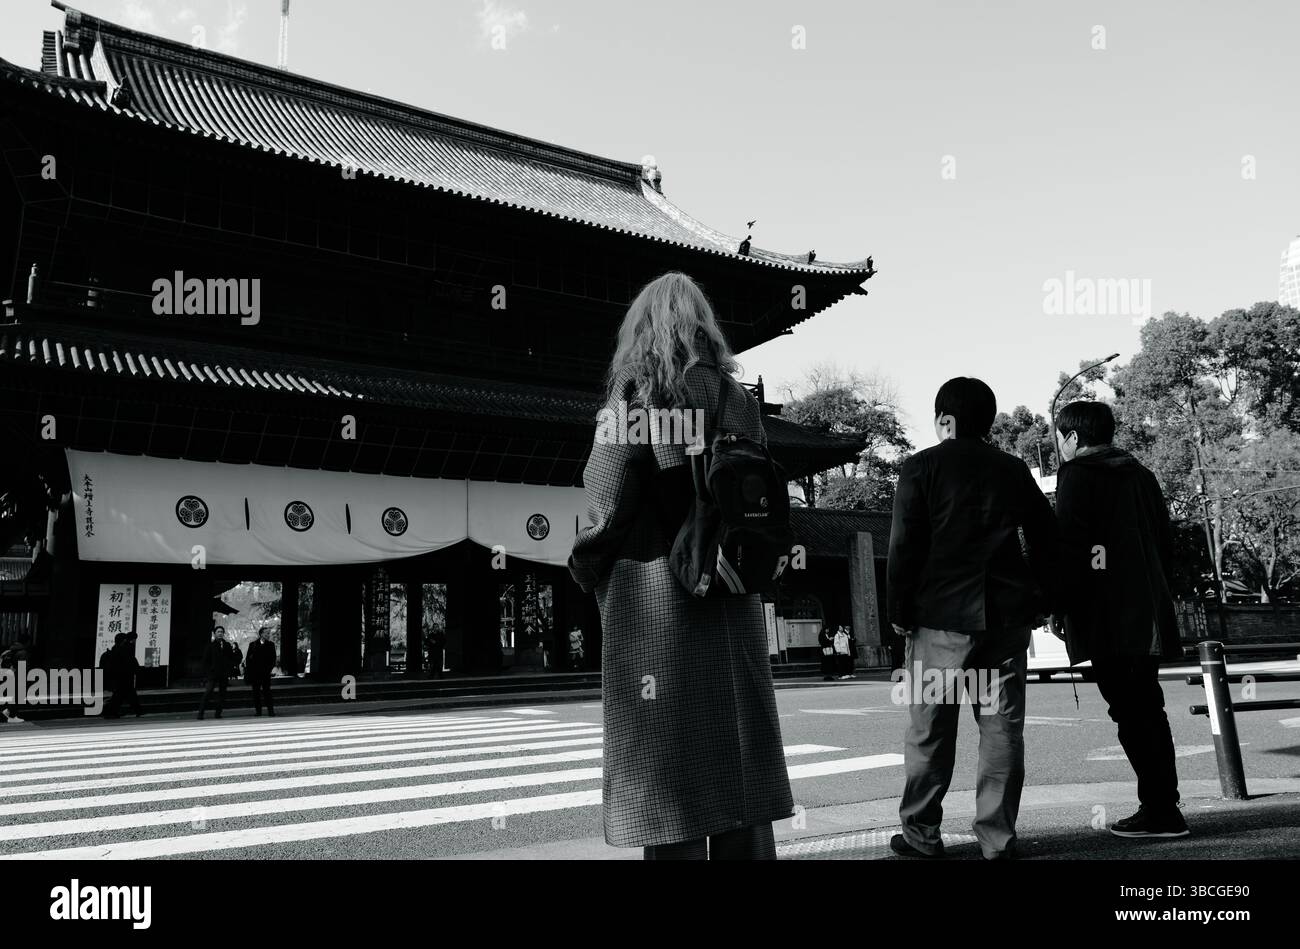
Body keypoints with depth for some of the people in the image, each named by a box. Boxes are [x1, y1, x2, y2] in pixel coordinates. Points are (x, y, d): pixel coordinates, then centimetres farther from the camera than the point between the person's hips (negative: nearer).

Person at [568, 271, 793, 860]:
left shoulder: (636, 398, -7)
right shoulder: (737, 400, 8)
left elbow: (607, 506, -12)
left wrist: (587, 569, 4)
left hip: (655, 598, -5)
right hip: (733, 602, 6)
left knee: (668, 781, 1)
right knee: (737, 763, 12)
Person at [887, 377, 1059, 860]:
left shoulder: (921, 467, -1)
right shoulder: (1014, 470, 11)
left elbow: (904, 545, -6)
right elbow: (1046, 537, 10)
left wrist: (900, 612, 0)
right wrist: (1040, 602, 16)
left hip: (941, 617, -3)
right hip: (1007, 619, 3)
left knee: (930, 731, 5)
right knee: (1002, 729, 7)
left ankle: (920, 833, 11)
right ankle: (998, 837, 10)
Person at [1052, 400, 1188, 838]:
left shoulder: (1077, 474, -5)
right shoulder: (1141, 474, 18)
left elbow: (1069, 545, -13)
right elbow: (1166, 543, 20)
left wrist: (1059, 606, -8)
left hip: (1106, 617, -8)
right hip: (1150, 613, 8)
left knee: (1131, 712, -5)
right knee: (1146, 710, 13)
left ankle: (1160, 812, -4)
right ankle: (1162, 808, 18)